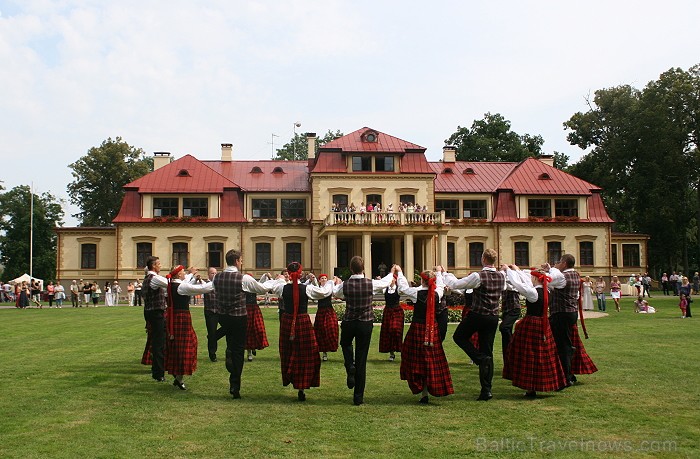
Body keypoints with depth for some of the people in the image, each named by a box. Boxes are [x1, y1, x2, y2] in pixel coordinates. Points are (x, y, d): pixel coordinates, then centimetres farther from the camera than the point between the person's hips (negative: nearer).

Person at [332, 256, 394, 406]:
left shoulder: (345, 285, -10)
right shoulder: (371, 284, -11)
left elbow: (336, 293, 14)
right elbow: (386, 282, 11)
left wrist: (337, 283, 37)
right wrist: (392, 272, 33)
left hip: (348, 323, 0)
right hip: (365, 324, 0)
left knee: (345, 344, 33)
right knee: (362, 359, 6)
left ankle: (350, 367, 4)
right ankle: (358, 397, 11)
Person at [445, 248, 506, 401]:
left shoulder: (478, 276, -16)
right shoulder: (501, 276, 2)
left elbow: (455, 284, -10)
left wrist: (446, 274, 8)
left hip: (477, 315, -5)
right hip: (493, 318, 5)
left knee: (459, 336, 19)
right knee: (488, 352, 9)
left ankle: (481, 358, -2)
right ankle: (486, 390, 7)